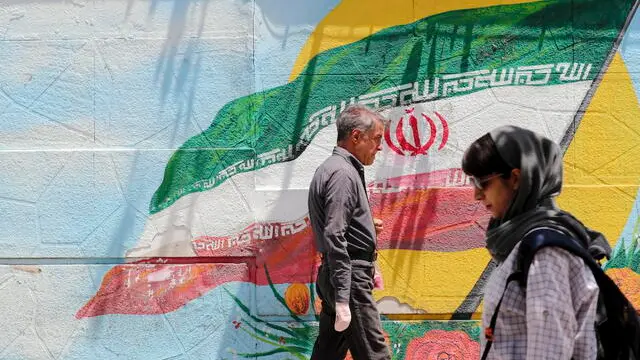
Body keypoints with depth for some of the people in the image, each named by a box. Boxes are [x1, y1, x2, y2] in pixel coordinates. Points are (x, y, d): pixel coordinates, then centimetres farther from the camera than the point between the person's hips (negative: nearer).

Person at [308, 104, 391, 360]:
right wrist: (342, 300, -26)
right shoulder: (342, 174, -15)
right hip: (349, 279, -10)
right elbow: (334, 237, -23)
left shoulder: (332, 168, 16)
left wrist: (369, 226, 12)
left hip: (335, 276, 10)